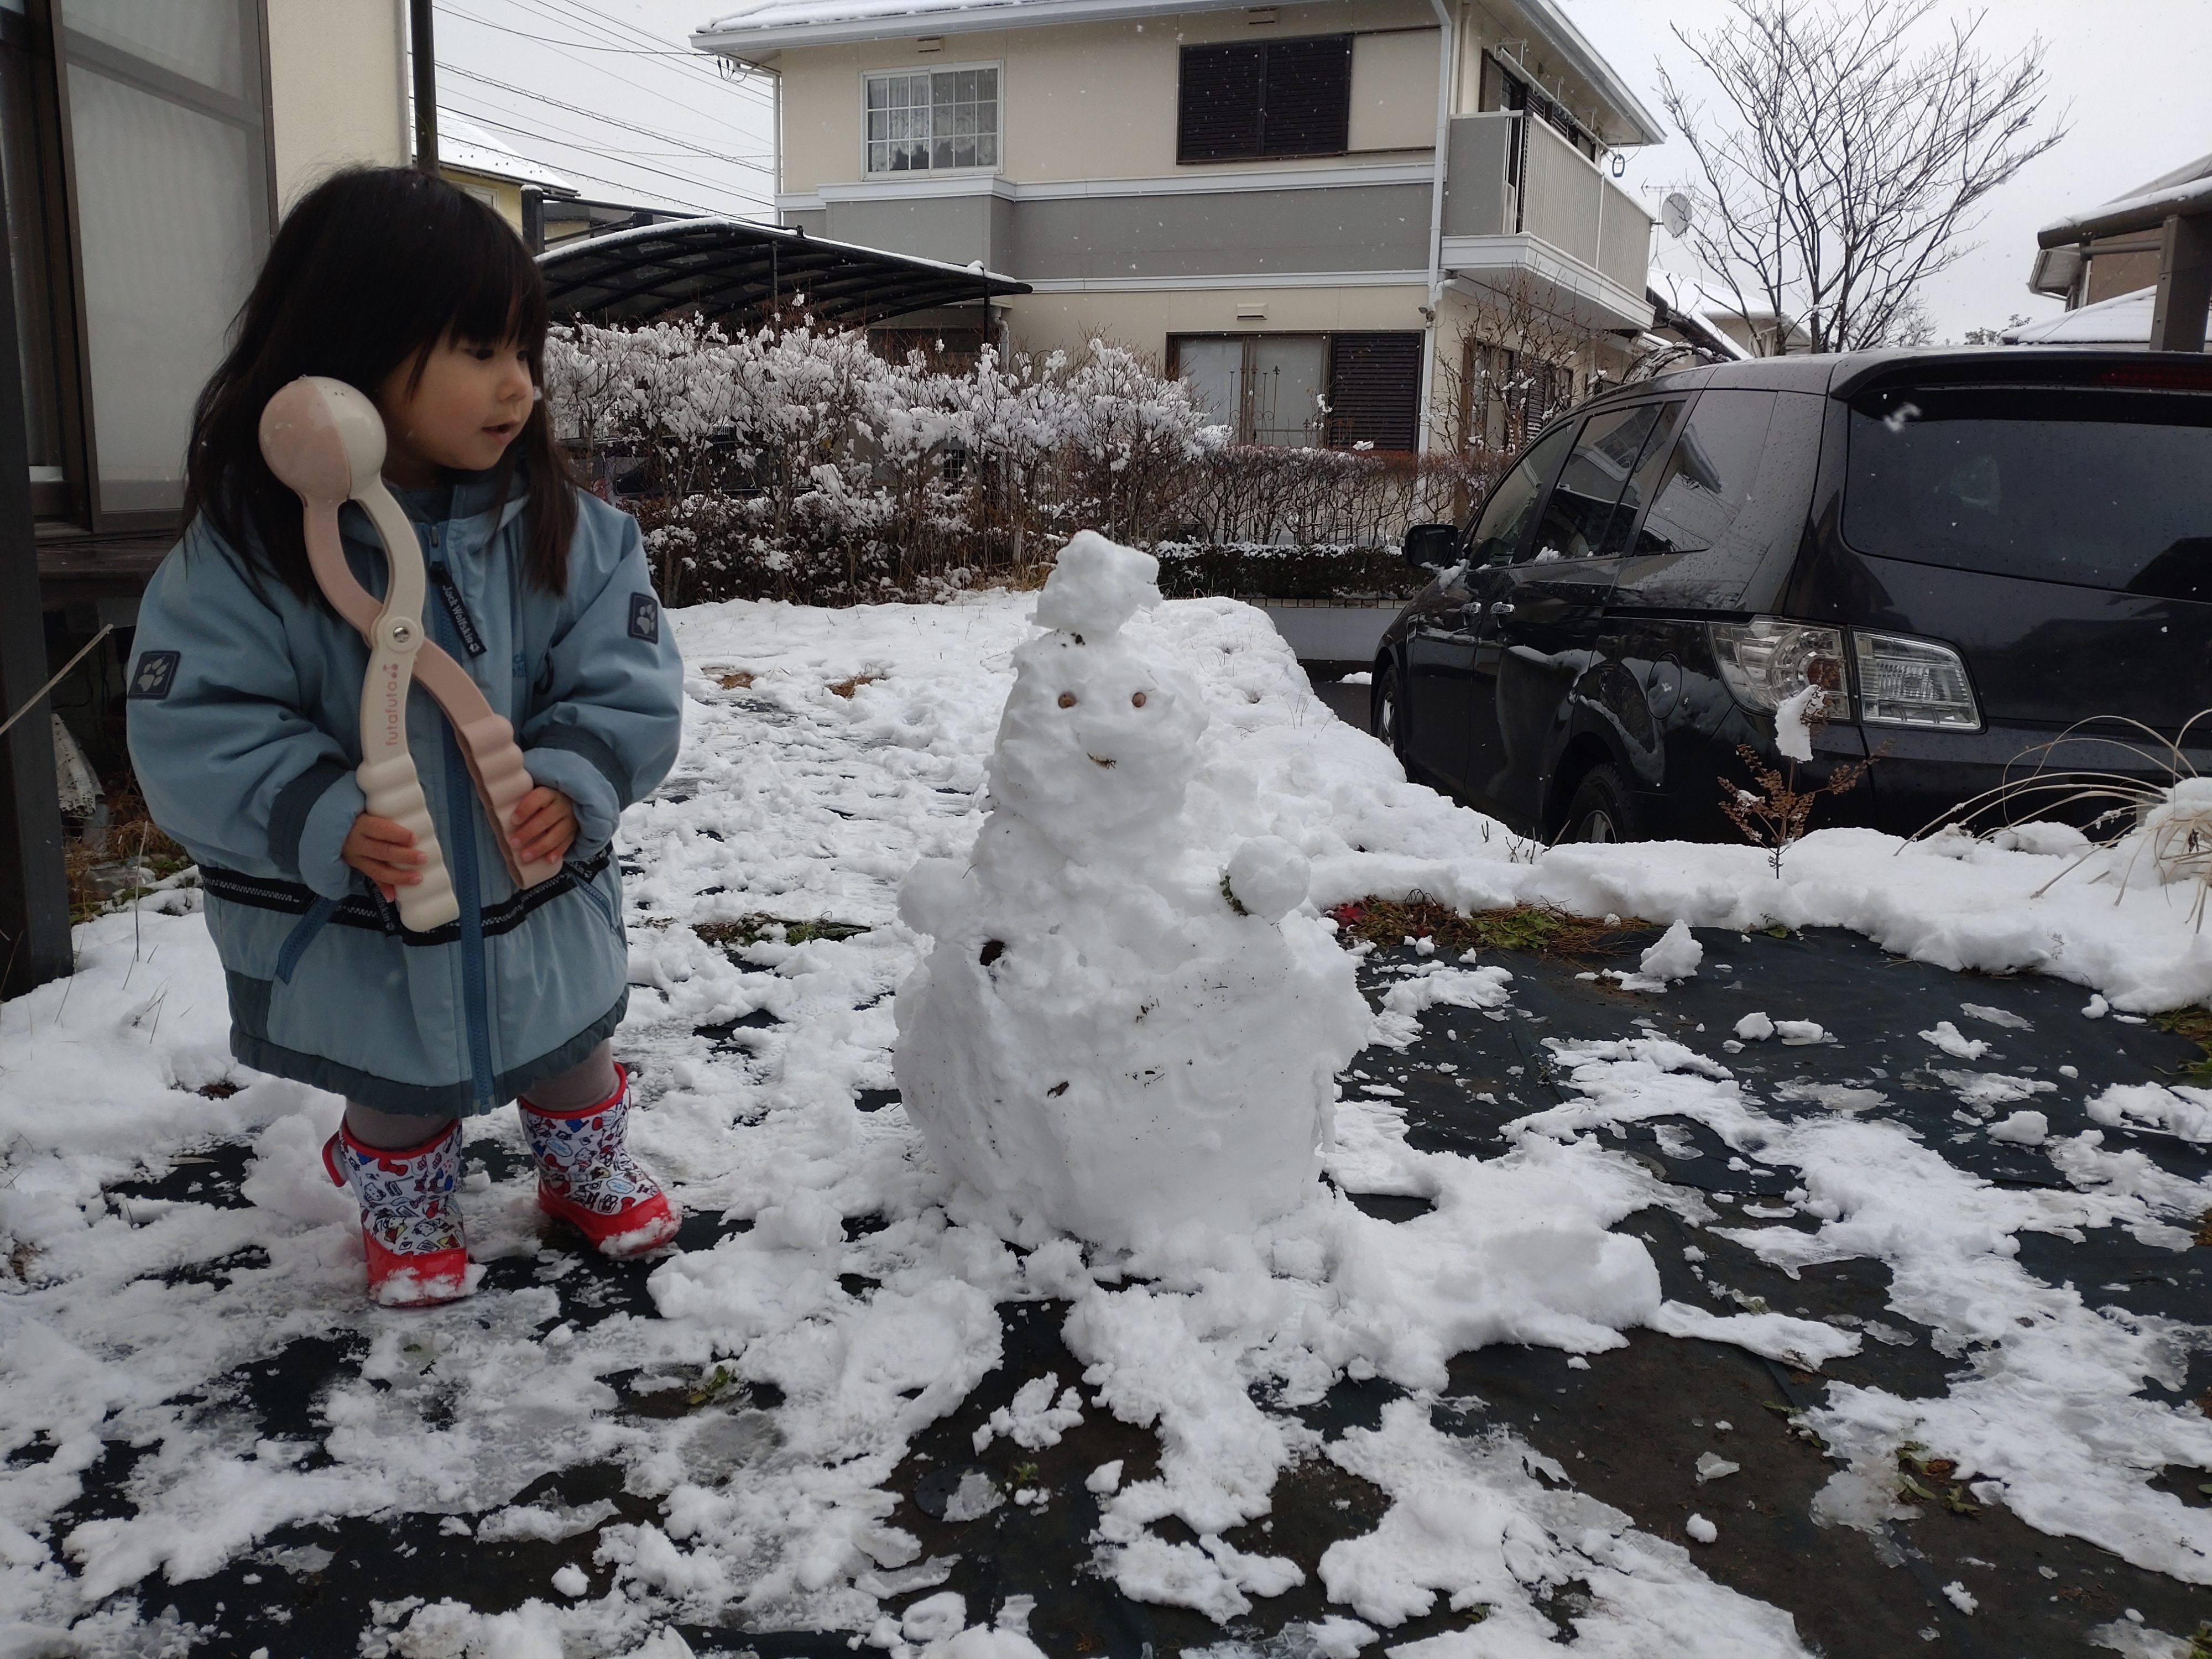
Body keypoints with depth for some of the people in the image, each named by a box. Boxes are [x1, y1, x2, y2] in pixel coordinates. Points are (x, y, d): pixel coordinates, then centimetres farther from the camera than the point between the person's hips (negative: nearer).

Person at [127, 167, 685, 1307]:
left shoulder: (559, 527, -13)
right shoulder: (243, 550, -20)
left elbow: (627, 686, -12)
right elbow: (195, 738, -19)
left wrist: (572, 783, -29)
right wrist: (325, 824, -32)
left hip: (541, 906, 2)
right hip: (357, 941, -2)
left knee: (572, 1059, 26)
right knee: (398, 1095, 23)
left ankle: (589, 1173, 55)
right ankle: (406, 1221, 52)